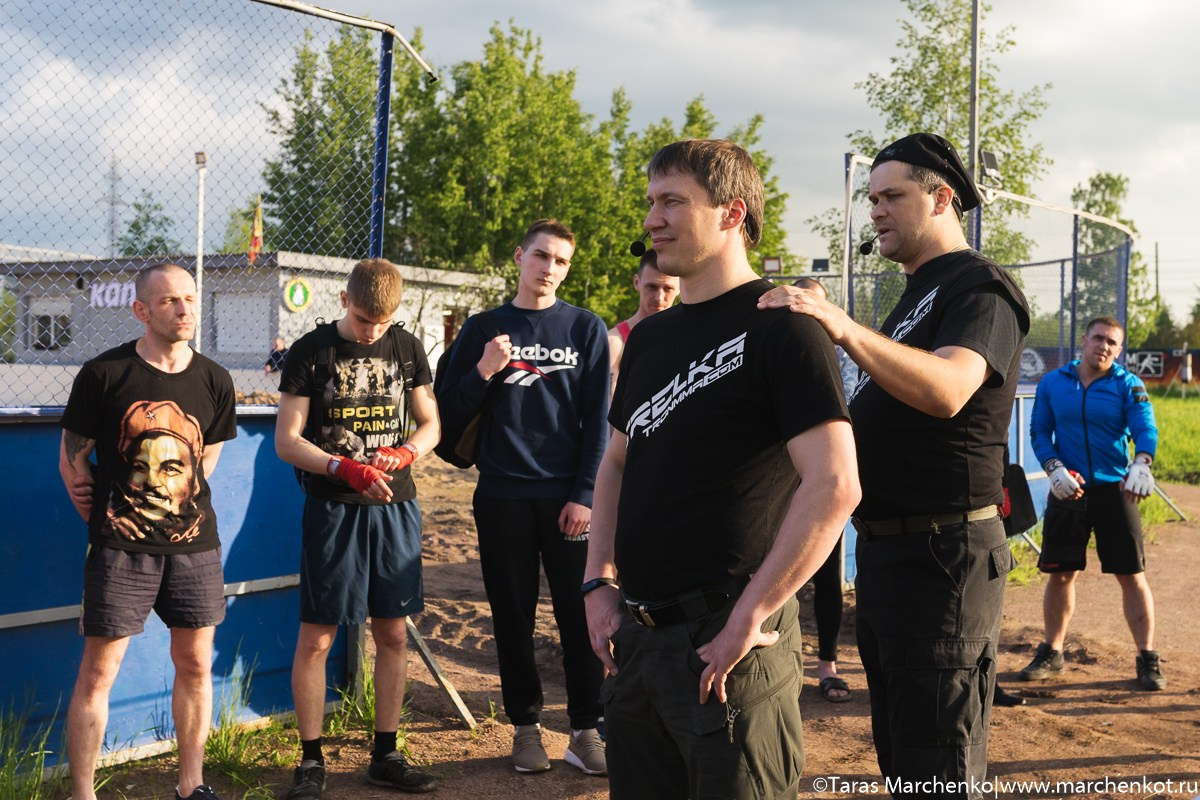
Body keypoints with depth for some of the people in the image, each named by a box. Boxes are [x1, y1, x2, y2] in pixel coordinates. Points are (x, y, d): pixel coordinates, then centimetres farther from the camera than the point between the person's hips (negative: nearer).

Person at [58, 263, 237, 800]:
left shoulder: (214, 381, 3)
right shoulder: (104, 374, -7)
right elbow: (72, 459, 2)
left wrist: (180, 509, 12)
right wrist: (105, 523, 4)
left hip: (194, 544, 4)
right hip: (121, 548, -3)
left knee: (195, 665, 10)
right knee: (99, 671, 0)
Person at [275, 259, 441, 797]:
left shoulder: (406, 349, 6)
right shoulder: (311, 351, -4)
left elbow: (430, 425, 12)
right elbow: (286, 440, -5)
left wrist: (404, 453, -10)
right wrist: (344, 469, -20)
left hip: (395, 507, 3)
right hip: (332, 509, -3)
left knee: (393, 634, 8)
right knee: (315, 638, -1)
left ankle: (386, 755, 20)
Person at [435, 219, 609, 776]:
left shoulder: (586, 328, 4)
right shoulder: (482, 330, 7)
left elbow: (597, 420, 1)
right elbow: (449, 413, 6)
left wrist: (584, 495, -7)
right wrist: (483, 372, -11)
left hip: (567, 496, -1)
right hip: (502, 496, 1)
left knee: (580, 615, 0)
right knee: (514, 617, 8)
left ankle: (585, 730, 10)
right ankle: (526, 725, 20)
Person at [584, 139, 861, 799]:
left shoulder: (779, 325, -11)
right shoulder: (648, 337, 13)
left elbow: (835, 485, -20)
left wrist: (748, 620, -20)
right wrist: (600, 584, 8)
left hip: (725, 644, -7)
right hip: (634, 636, 8)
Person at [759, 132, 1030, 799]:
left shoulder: (979, 287, -12)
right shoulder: (916, 294, 19)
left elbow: (946, 389, -33)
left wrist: (844, 329, -45)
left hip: (943, 557, -10)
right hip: (885, 550, 10)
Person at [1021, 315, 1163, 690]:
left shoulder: (1129, 385, -1)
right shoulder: (1052, 383, 3)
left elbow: (1146, 429, -14)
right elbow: (1039, 432, 4)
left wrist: (1141, 465, -35)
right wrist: (1055, 469, -14)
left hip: (1114, 491, -1)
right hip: (1067, 491, 1)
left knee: (1132, 575, -1)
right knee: (1060, 574, 8)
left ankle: (1147, 659, 10)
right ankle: (1051, 652, 23)